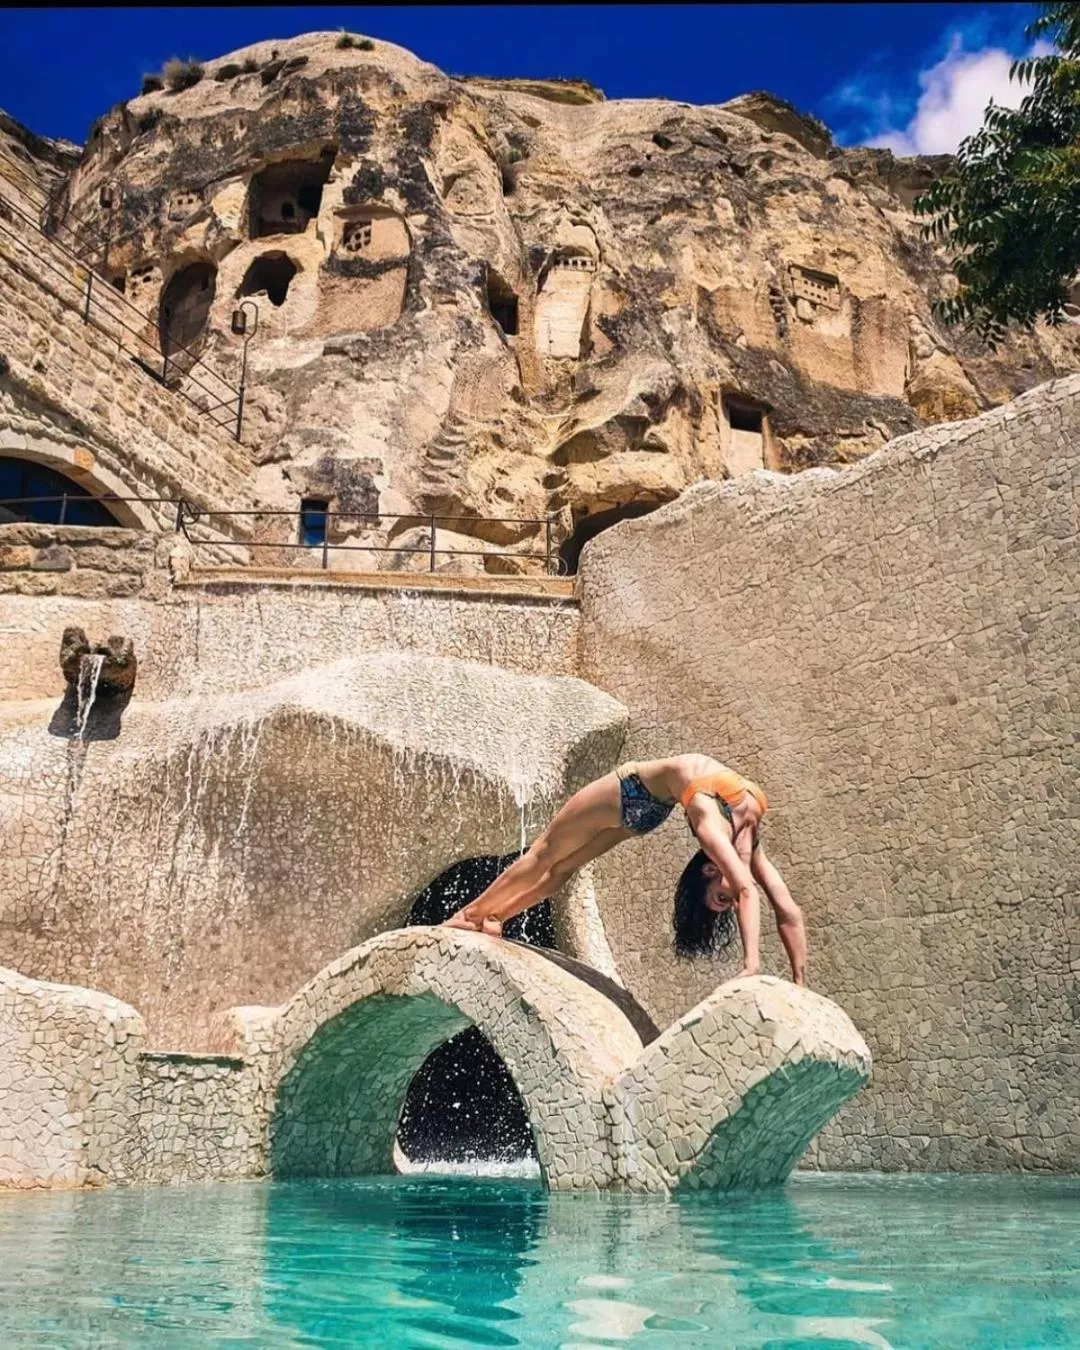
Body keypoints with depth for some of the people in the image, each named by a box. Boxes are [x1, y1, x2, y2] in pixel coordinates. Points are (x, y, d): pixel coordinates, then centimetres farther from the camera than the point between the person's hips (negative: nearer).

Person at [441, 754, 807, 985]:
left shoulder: (752, 848, -19)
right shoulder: (714, 827, -38)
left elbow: (788, 912, -16)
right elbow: (748, 890, -49)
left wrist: (799, 983, -19)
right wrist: (751, 965, -54)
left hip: (650, 802, 5)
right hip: (632, 790, -5)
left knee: (563, 864, 16)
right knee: (547, 855, 10)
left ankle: (490, 916, 30)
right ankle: (472, 913, 27)